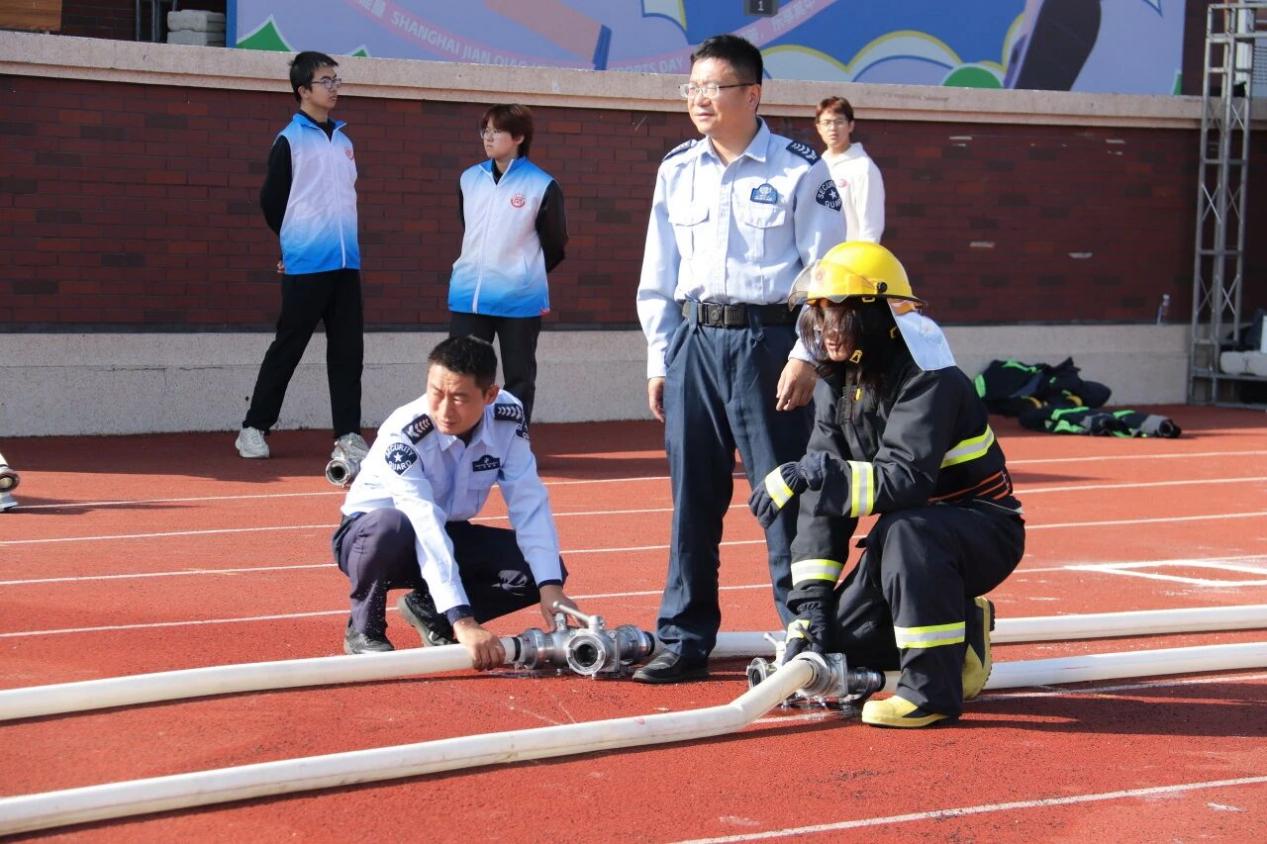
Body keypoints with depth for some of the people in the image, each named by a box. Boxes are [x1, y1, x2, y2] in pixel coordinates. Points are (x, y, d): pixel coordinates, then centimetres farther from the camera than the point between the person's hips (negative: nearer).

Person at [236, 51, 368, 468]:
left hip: (346, 262, 5)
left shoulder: (343, 141, 14)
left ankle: (347, 435, 5)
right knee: (288, 347, 0)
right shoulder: (289, 140, -5)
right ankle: (254, 428, 11)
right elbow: (271, 200, 0)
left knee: (348, 348, 2)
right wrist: (296, 241, 10)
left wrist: (341, 238, 12)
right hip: (305, 265, -5)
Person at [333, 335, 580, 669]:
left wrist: (550, 587, -33)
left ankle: (429, 610, 5)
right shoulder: (402, 435, -33)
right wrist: (464, 622, -49)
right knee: (392, 526, -40)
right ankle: (364, 629, -11)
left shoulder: (508, 418, -18)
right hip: (369, 536, -5)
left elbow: (528, 504, -19)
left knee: (542, 569, -16)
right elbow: (425, 531, -41)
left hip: (449, 535, 5)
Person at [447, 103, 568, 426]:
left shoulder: (542, 185, -7)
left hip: (519, 300, -4)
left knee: (519, 377, 5)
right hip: (467, 296, 4)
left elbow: (555, 244, 2)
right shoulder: (469, 178, 8)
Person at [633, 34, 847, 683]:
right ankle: (685, 641, 14)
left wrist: (806, 356, -11)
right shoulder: (676, 171, 11)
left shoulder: (799, 170, -3)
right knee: (692, 494, 7)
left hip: (770, 341, -4)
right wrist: (660, 361, 11)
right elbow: (658, 275, 15)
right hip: (693, 341, 5)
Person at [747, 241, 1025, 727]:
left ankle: (934, 689, -28)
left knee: (906, 531, -39)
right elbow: (823, 499, -4)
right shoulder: (836, 385, -1)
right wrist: (811, 597, -12)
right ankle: (960, 636, 20)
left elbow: (906, 480, -38)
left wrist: (810, 475, -45)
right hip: (909, 537, 8)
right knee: (839, 642, -2)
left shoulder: (925, 379, -25)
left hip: (984, 531, -8)